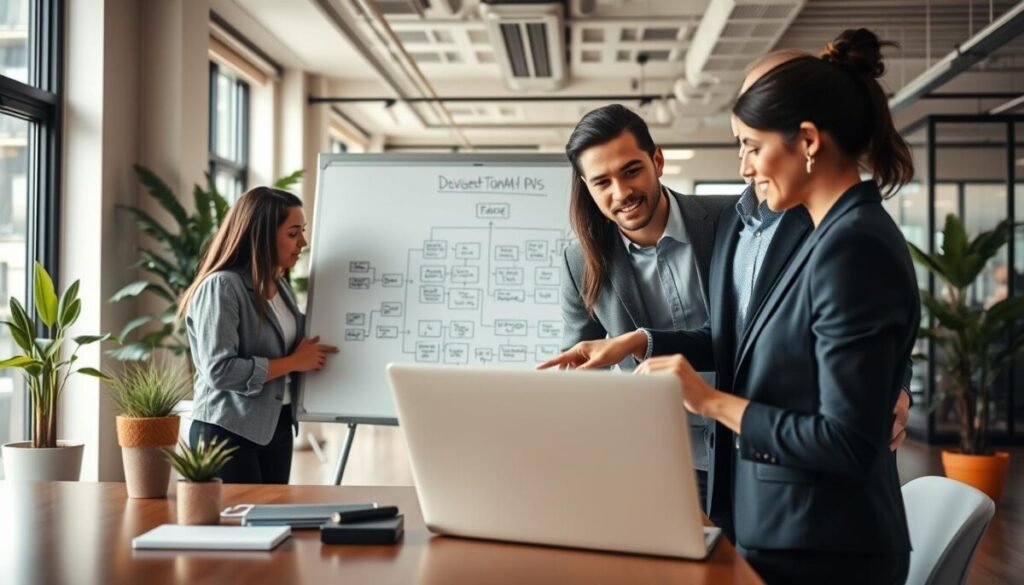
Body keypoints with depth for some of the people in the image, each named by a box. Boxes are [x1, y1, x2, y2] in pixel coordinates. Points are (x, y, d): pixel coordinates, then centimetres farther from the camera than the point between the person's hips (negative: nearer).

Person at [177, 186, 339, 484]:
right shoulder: (221, 286, -16)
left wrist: (310, 355, 2)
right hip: (229, 432, -8)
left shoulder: (281, 286, 9)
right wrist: (293, 363, -16)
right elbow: (220, 371, -23)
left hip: (277, 427, 8)